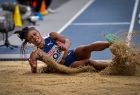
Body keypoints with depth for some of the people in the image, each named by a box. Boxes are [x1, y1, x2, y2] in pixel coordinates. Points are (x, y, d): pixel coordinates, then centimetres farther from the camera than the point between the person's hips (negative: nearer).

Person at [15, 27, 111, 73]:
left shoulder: (52, 36, 3)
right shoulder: (36, 54, -4)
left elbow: (67, 40, -7)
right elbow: (34, 72, -10)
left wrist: (66, 46, -32)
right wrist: (33, 67, -35)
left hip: (74, 54, 2)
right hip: (69, 66, -2)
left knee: (88, 47, -30)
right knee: (88, 62, -31)